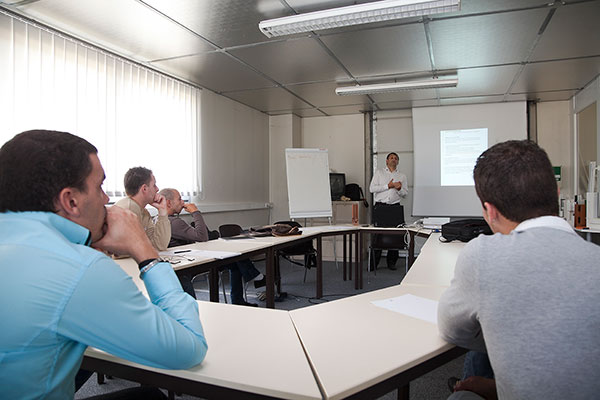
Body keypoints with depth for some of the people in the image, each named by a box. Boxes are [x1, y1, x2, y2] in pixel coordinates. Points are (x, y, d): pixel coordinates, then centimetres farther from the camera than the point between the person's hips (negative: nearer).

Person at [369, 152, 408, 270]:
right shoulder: (379, 173, 13)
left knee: (394, 234, -1)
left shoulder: (402, 176, 18)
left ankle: (391, 262, 9)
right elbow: (372, 188, 0)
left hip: (395, 207, 2)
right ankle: (373, 263, 1)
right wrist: (388, 186, -7)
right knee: (377, 234, -5)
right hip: (380, 206, -2)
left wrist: (399, 189, -8)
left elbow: (405, 193, 14)